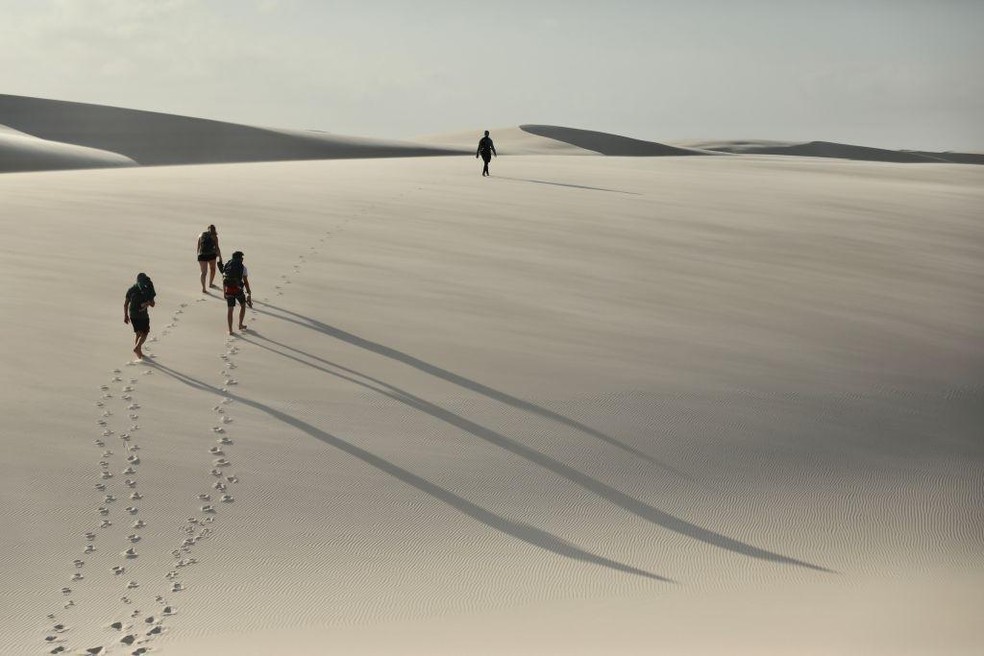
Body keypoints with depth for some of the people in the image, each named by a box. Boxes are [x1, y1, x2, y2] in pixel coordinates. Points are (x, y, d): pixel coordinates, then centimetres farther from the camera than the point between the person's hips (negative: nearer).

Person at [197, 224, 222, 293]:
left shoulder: (201, 235, 10)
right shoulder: (214, 236, 0)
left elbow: (198, 247, 12)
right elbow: (216, 248, -4)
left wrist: (198, 255, 22)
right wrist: (220, 257, 0)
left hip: (202, 255, 2)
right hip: (211, 255, -2)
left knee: (203, 272, 5)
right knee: (212, 269, 25)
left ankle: (203, 288, -10)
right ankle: (210, 283, 38)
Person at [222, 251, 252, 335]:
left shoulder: (227, 266, 10)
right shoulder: (243, 267, -1)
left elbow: (223, 280, 14)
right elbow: (246, 281, -6)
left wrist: (225, 292, 24)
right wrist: (249, 294, -1)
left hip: (229, 290, 3)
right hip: (238, 290, -3)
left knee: (230, 309, 12)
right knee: (243, 305, 23)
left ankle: (230, 330, 8)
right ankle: (240, 325, 28)